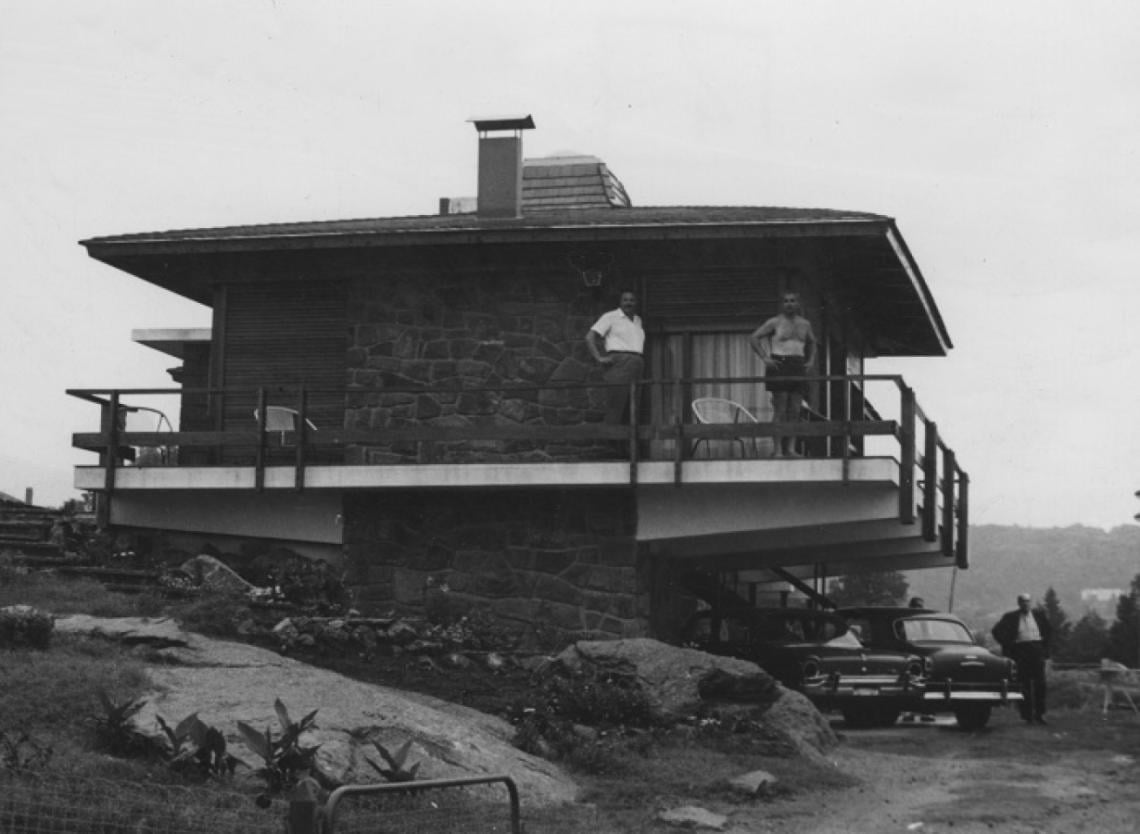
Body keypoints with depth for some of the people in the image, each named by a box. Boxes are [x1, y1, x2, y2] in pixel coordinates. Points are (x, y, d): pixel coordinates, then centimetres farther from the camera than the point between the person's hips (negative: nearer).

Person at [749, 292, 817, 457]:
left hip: (798, 367, 5)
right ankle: (777, 448, -7)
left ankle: (791, 448, 3)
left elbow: (812, 342, 32)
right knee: (780, 409, -8)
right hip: (779, 365, -5)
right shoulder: (774, 322, 0)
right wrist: (764, 358, -8)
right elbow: (754, 337, -1)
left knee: (795, 410, 1)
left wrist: (811, 360, 17)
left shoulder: (805, 324, 15)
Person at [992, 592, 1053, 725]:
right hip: (1021, 651, -2)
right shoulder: (1011, 617, 2)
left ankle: (1039, 715, 3)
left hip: (1037, 650, 2)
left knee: (1040, 684, -3)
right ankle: (1028, 716, 2)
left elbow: (1049, 630, 21)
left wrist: (1045, 645, 11)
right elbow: (997, 631, 4)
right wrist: (1009, 645, -1)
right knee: (1025, 686, -1)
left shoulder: (1038, 615, 9)